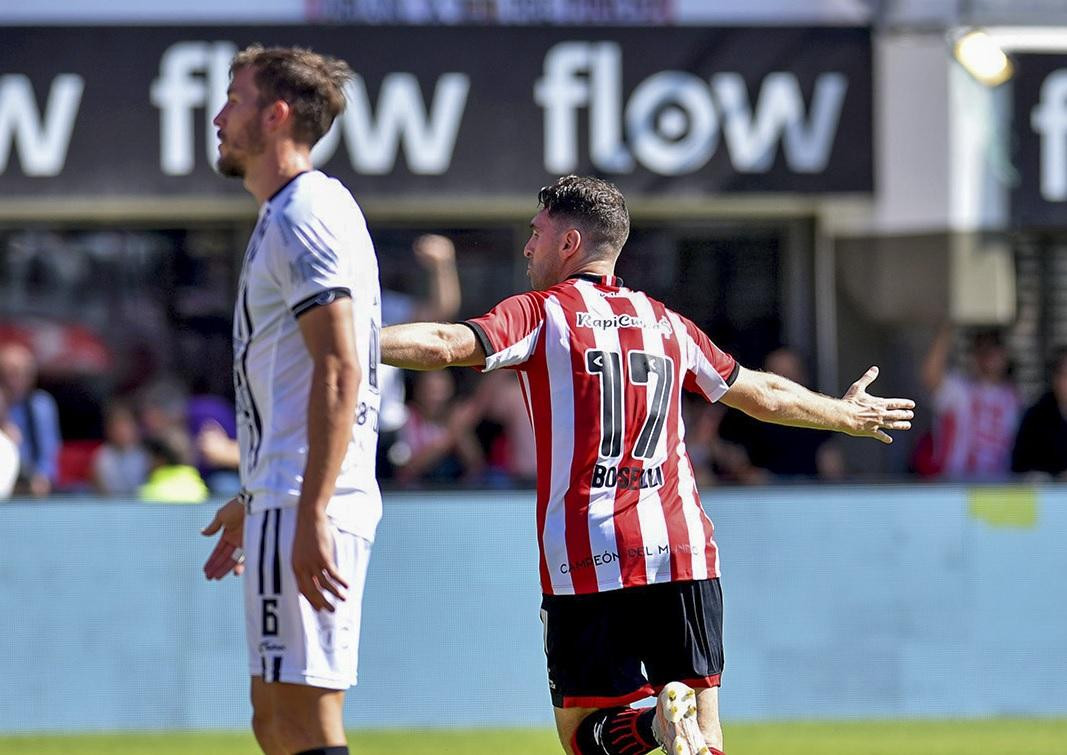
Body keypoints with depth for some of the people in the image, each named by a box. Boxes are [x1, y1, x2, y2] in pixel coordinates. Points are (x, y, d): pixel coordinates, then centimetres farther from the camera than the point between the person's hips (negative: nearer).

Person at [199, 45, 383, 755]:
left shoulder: (306, 215, -12)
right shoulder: (287, 216, 21)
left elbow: (340, 372, -20)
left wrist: (310, 515, -25)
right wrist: (253, 501, 33)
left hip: (309, 507, -11)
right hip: (287, 500, 11)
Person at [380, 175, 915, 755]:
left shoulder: (541, 314, 3)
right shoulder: (666, 324, 18)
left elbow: (446, 345, -13)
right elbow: (764, 395, 29)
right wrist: (847, 414, 46)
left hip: (586, 563, -4)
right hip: (683, 552, 4)